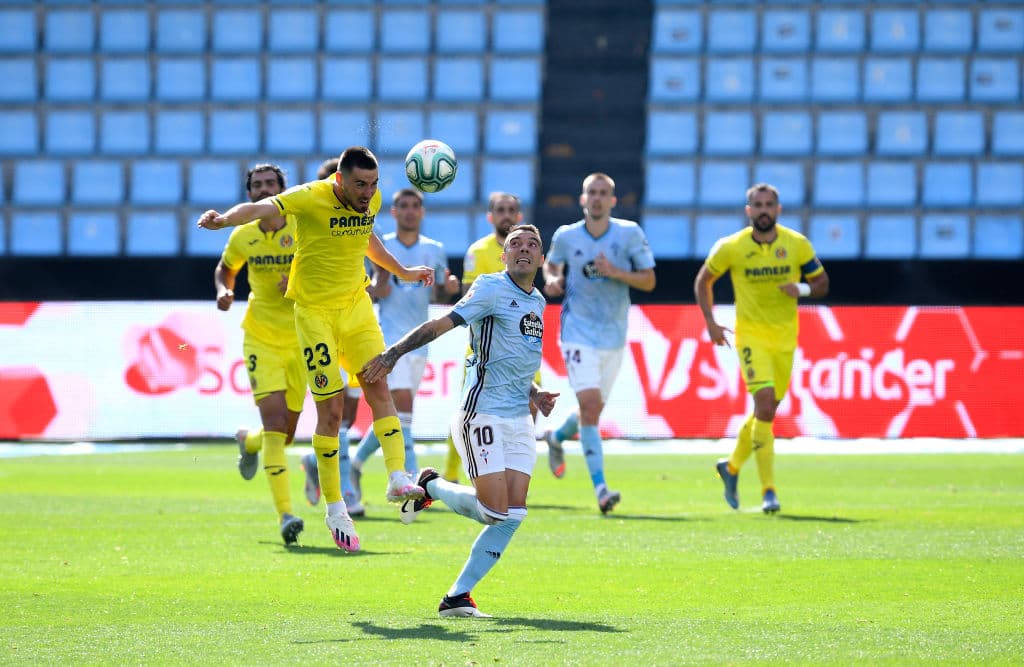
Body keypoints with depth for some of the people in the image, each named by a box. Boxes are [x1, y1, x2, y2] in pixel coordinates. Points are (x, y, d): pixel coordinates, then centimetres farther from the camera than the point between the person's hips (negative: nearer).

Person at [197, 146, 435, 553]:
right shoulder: (311, 198, -18)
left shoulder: (371, 200, 1)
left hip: (356, 306, 5)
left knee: (379, 386, -11)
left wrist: (401, 272, 36)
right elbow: (262, 208, -33)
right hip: (315, 312, -5)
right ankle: (334, 507, 5)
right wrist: (225, 220, -53)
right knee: (330, 409, -4)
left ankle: (398, 479, -14)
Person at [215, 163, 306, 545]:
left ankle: (248, 442, 47)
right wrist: (224, 291, -3)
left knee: (285, 435, 9)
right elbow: (224, 270, 18)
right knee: (274, 420, -18)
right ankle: (285, 515, -22)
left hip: (301, 338, 1)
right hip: (261, 337, -1)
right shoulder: (242, 237, -1)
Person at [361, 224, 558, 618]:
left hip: (519, 421, 8)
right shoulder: (492, 289, -6)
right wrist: (394, 353, -26)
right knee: (495, 510, -14)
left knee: (513, 515, -5)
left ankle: (457, 597, 1)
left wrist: (534, 393, 13)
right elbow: (442, 325, -15)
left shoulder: (538, 303, 17)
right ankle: (430, 486, 14)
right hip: (482, 415, -7)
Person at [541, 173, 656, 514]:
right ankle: (600, 487, -20)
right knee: (590, 404, -18)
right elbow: (551, 264, 18)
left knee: (593, 411, 15)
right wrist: (552, 279, -5)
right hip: (578, 331, -2)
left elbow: (649, 281, -3)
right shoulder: (565, 236, -3)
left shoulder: (630, 234, -5)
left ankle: (557, 437, 49)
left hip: (614, 335, 2)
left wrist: (617, 273, -20)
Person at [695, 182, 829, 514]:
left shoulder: (798, 245, -2)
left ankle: (732, 466, 37)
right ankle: (768, 491, -16)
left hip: (785, 337, 3)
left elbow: (822, 283, 7)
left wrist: (803, 289, -15)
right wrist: (711, 322, 0)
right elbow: (703, 281, 9)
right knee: (765, 406, -18)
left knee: (766, 411, 12)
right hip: (751, 335, -3)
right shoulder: (731, 247, -6)